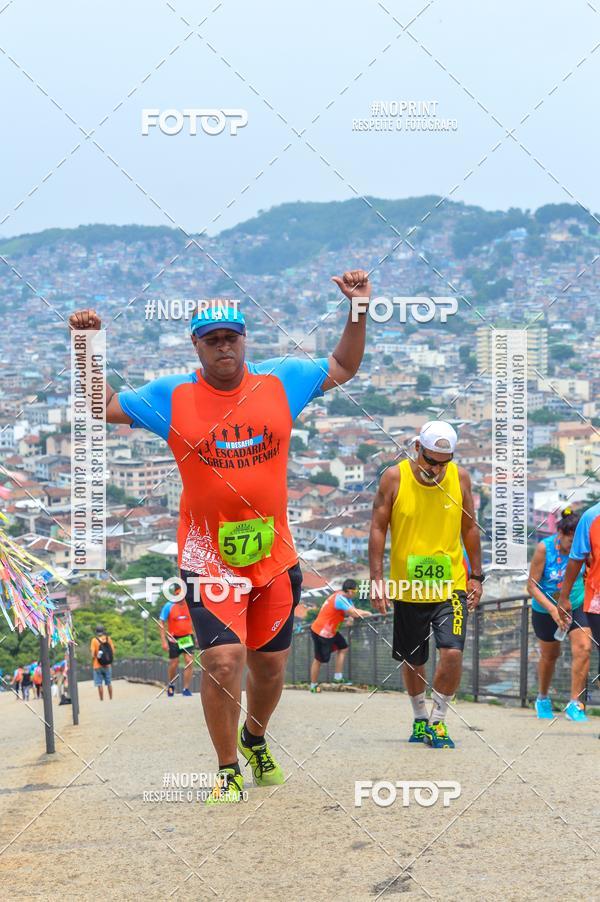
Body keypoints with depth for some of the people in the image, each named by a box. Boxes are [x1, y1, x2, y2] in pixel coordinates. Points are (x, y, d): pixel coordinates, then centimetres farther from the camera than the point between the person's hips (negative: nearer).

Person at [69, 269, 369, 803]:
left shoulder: (281, 380, 3)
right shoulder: (171, 396, -1)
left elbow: (343, 368, 15)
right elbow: (103, 407, 8)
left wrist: (359, 310, 4)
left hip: (274, 553, 3)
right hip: (208, 555, -2)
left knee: (270, 664, 14)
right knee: (223, 660, -15)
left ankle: (255, 739, 44)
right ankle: (229, 770, 3)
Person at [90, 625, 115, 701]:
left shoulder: (94, 640, -9)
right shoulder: (108, 639, -1)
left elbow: (93, 654, -11)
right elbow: (113, 651, 2)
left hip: (98, 665, -3)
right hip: (108, 665, 3)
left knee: (99, 684, 1)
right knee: (109, 683, 13)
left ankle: (102, 700, 0)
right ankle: (111, 698, 18)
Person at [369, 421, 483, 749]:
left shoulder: (460, 478, -2)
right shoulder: (394, 478, -8)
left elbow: (470, 528, 8)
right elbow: (378, 528, -3)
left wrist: (476, 576, 7)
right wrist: (377, 579, -8)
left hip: (450, 584, 0)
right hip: (407, 586, 0)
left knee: (452, 652, -16)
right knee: (412, 659, 11)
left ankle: (438, 721, 2)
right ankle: (420, 720, 33)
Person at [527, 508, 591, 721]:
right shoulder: (544, 548, -22)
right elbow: (532, 586, -20)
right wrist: (553, 610, -30)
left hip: (576, 606, 2)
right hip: (545, 610, -2)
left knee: (583, 648, -18)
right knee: (550, 655, 14)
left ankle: (574, 704, -12)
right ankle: (542, 700, 41)